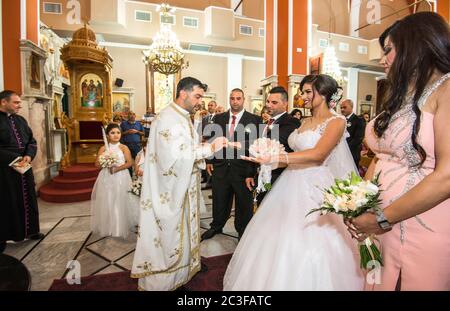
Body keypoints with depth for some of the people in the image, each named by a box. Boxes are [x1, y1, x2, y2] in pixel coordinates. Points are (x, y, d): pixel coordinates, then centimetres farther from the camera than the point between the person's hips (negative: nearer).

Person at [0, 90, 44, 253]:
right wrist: (14, 159, -19)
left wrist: (28, 156, -10)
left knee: (28, 199, 13)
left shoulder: (20, 120, 10)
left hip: (24, 166, 6)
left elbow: (32, 141, 8)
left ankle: (31, 230, 27)